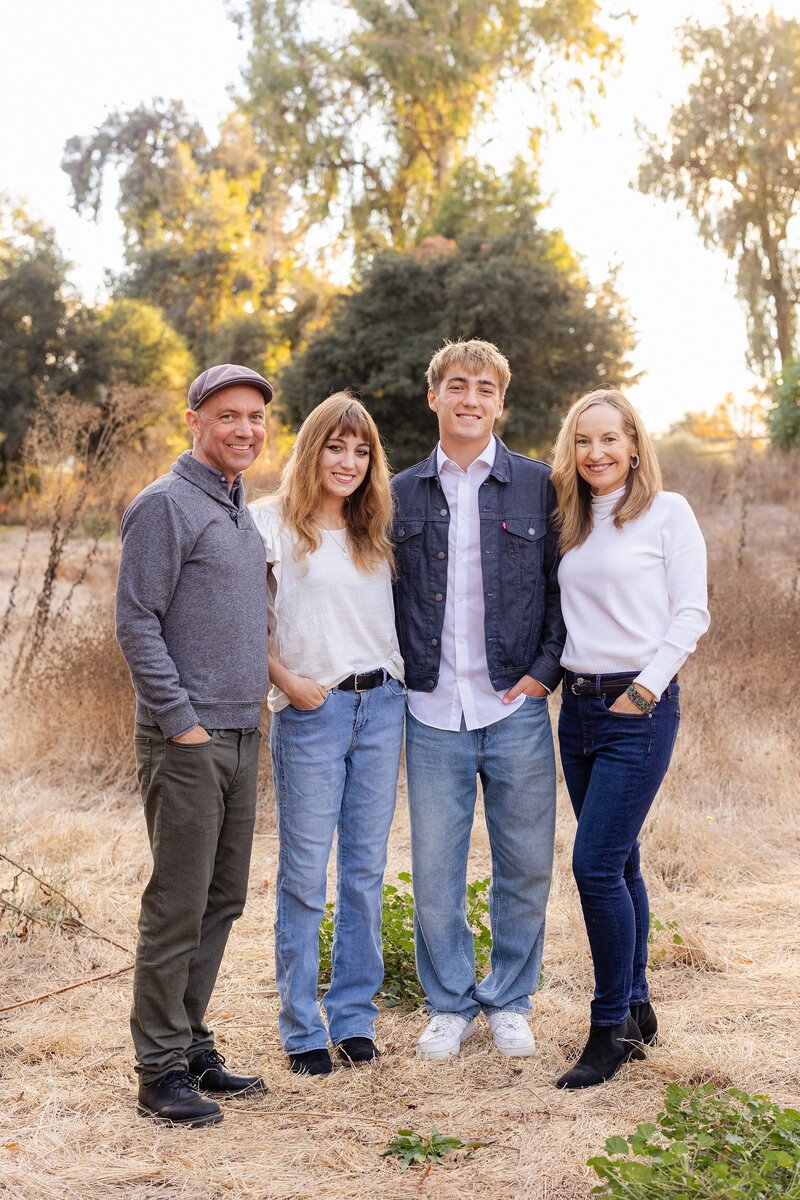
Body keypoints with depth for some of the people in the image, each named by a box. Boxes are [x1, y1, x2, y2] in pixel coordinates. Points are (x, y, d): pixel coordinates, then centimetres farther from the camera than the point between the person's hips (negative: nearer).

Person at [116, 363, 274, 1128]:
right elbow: (136, 622, -14)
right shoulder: (165, 505, -9)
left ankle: (191, 1045, 23)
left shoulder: (241, 513, 17)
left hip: (240, 735, 9)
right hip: (185, 741, -8)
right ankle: (161, 1069, 6)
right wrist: (182, 721, -17)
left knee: (222, 901, 12)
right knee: (177, 907, -4)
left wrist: (255, 700, 15)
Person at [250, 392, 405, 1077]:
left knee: (366, 869, 8)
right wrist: (286, 680, -11)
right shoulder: (273, 524, -1)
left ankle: (355, 1017, 19)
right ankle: (303, 1030, 10)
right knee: (304, 874, 0)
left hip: (382, 706, 5)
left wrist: (399, 691, 7)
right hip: (311, 712, -4)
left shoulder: (376, 532, 13)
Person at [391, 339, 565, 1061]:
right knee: (435, 871, 5)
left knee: (524, 866, 7)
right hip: (433, 711, 1)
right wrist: (400, 675, 4)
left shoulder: (537, 487, 3)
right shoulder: (402, 495, 8)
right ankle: (450, 1004, 23)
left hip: (516, 706, -1)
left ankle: (510, 1002, 25)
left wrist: (544, 670, -4)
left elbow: (564, 588, 5)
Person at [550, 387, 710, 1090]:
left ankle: (612, 1030, -1)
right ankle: (637, 1011, 23)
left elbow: (691, 615, -8)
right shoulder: (573, 523, 14)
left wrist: (644, 690, -13)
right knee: (618, 864, 12)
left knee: (596, 863, -12)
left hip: (640, 710, -6)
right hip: (577, 706, 6)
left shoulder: (667, 512, -4)